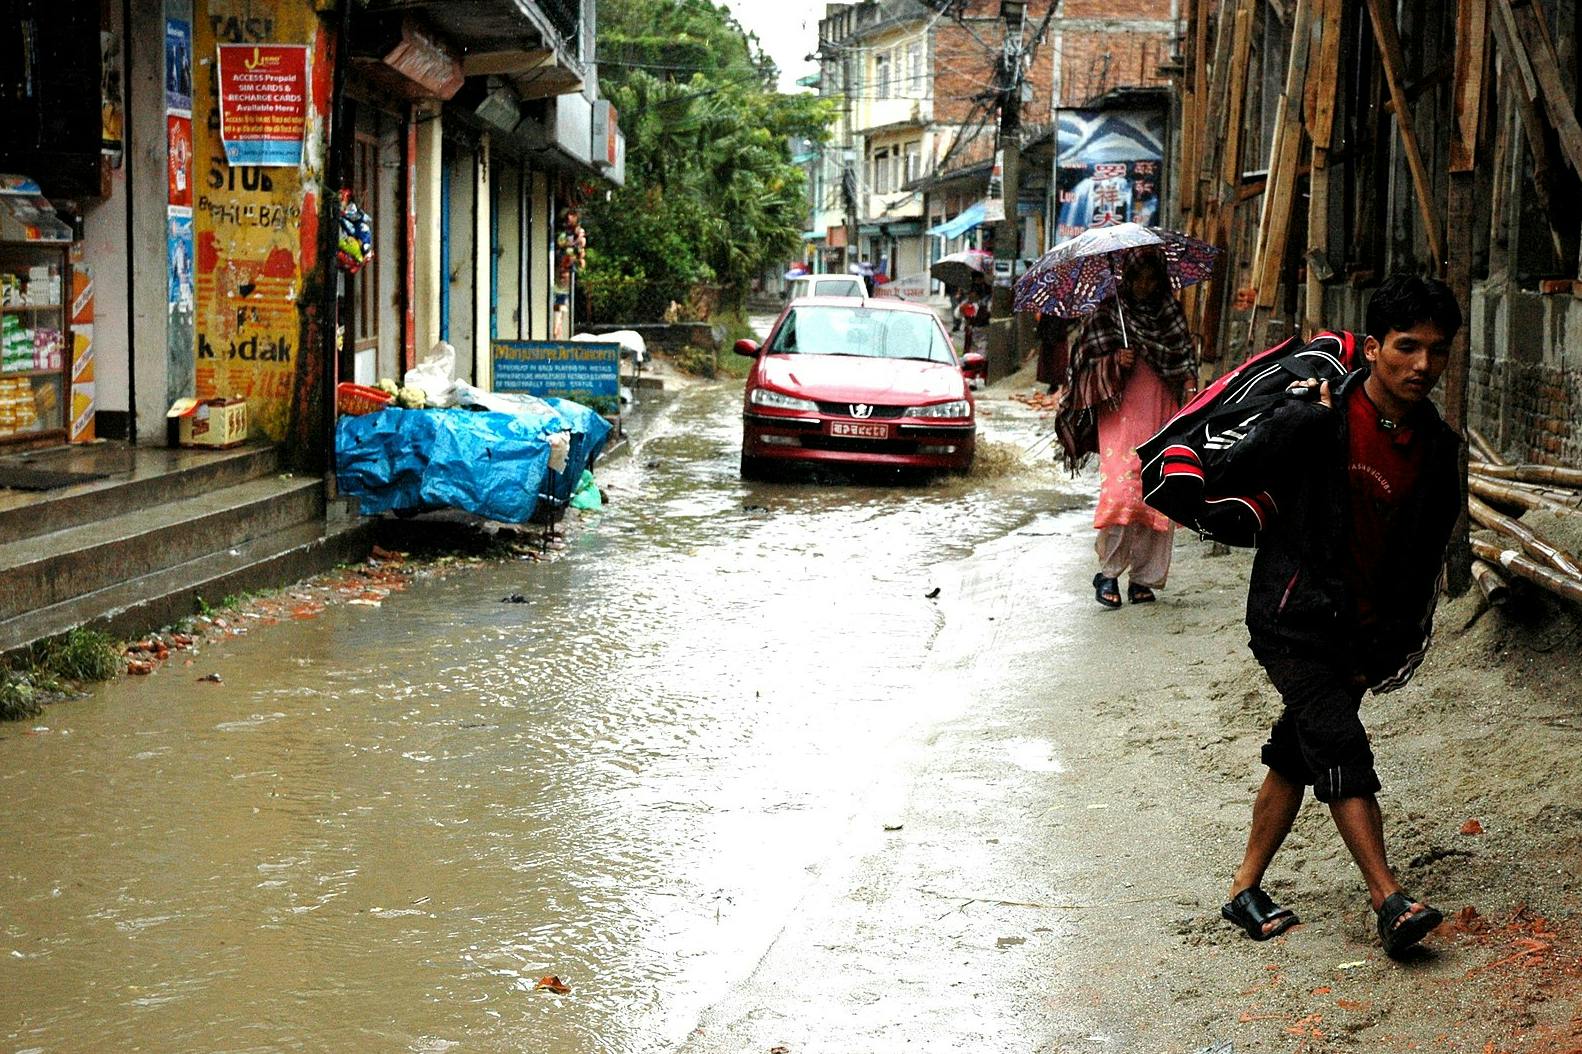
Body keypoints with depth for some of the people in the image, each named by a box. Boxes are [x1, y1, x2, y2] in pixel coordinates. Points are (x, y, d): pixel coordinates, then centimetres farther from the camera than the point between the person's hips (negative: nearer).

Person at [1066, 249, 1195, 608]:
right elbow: (1086, 366, 5)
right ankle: (1108, 573, -7)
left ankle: (1143, 577, 3)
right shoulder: (1106, 314, 6)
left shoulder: (1171, 312, 15)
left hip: (1163, 416, 3)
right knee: (1122, 489, -17)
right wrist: (1115, 363, -13)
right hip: (1121, 414, -3)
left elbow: (1185, 359, 18)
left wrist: (1190, 385, 0)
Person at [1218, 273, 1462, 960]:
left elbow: (1425, 554, 8)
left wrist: (1392, 643, 6)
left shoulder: (1437, 446, 0)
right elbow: (1234, 473, -8)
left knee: (1296, 755, 12)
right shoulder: (1315, 421, -19)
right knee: (1342, 749, -16)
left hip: (1360, 628, 6)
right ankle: (1389, 902, -16)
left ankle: (1245, 890, 22)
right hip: (1293, 620, -5)